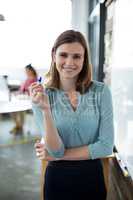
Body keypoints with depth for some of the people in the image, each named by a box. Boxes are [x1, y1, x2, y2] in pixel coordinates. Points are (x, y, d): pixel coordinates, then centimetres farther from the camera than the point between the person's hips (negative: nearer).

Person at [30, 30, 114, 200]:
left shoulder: (101, 91, -10)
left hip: (93, 176, 1)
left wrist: (56, 156, -13)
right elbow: (56, 150, -15)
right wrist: (45, 109, -29)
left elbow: (106, 146, -13)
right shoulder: (41, 95, -9)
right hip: (58, 179, 0)